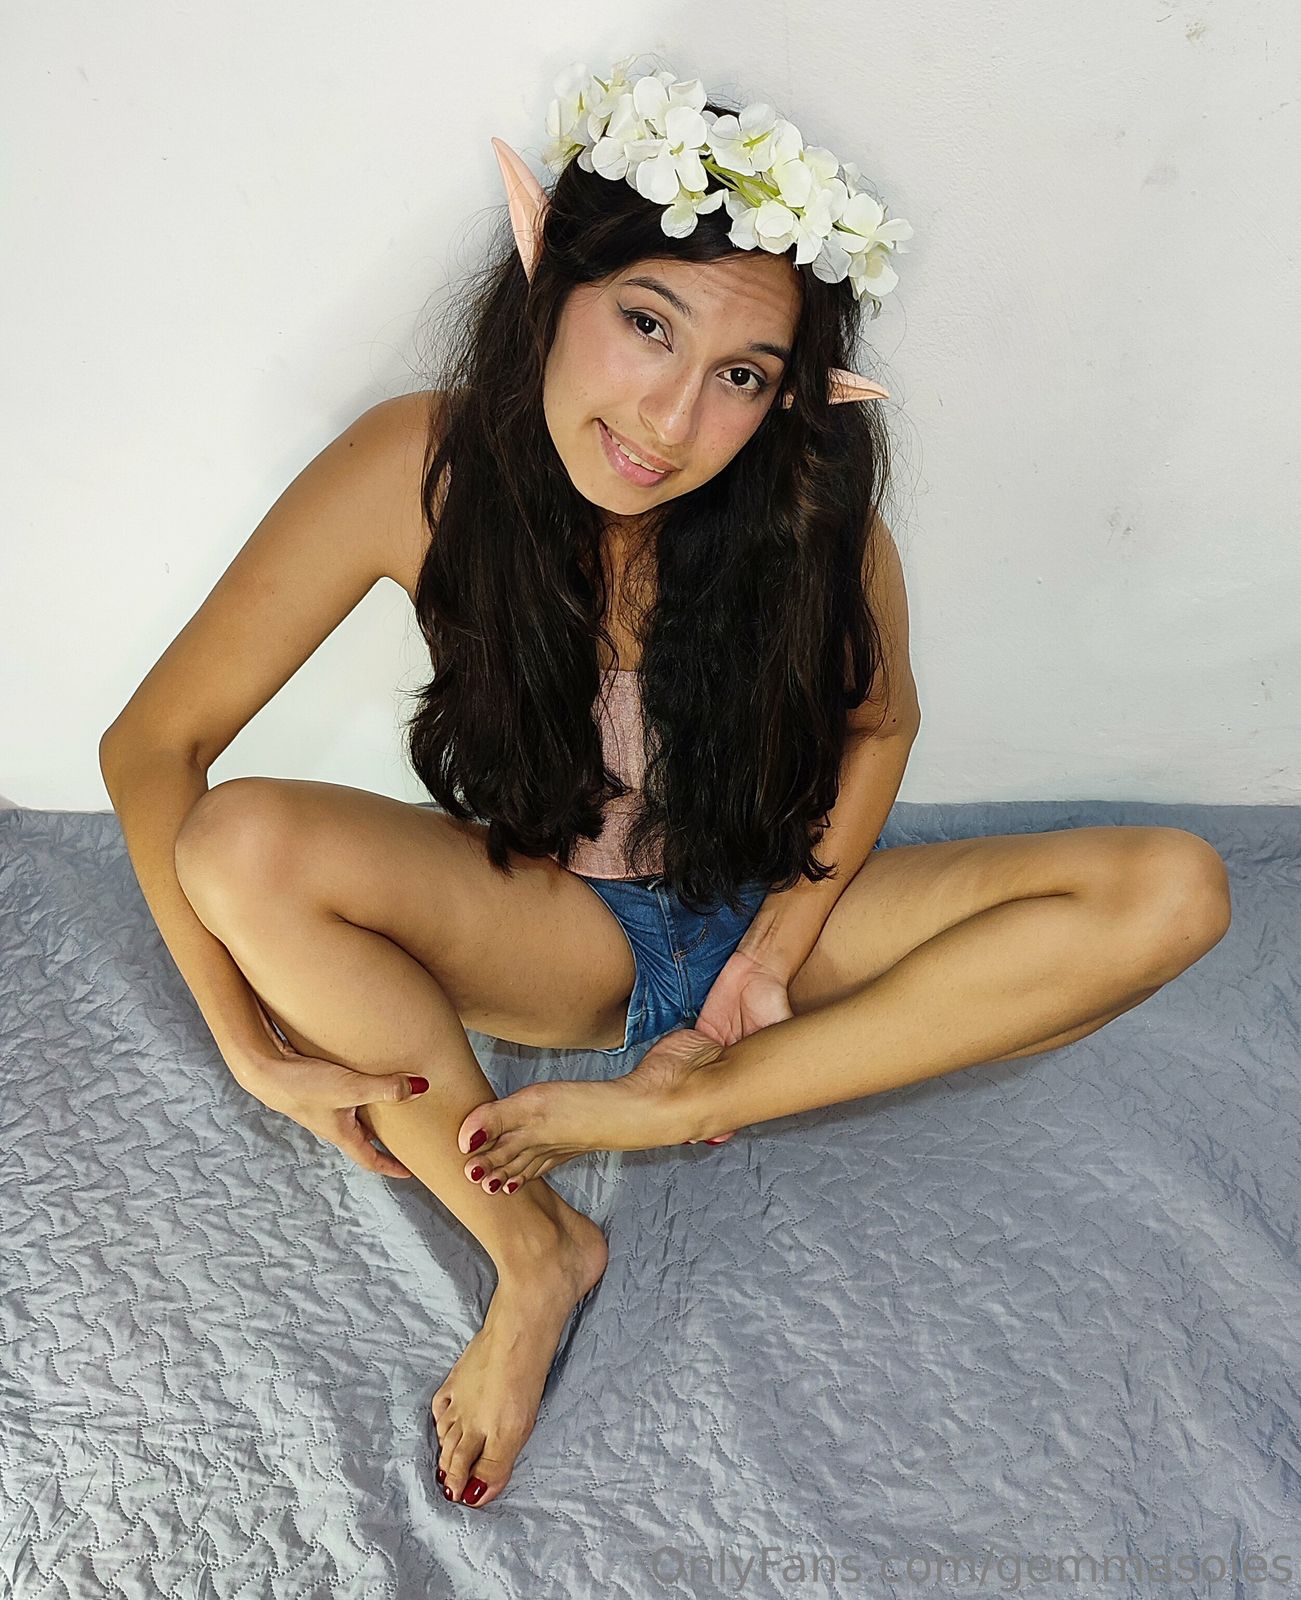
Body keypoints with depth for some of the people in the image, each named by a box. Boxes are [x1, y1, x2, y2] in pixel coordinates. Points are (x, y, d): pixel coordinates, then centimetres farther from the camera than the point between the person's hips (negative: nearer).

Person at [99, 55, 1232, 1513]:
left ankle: (686, 1097, -20)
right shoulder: (420, 465, -21)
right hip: (550, 937, 0)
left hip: (768, 913, 1)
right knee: (244, 845, -29)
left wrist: (781, 946, -11)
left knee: (1175, 893, -17)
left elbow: (877, 718, -1)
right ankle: (535, 1251, -13)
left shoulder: (807, 497, -20)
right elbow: (151, 745, -16)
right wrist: (256, 1049, -19)